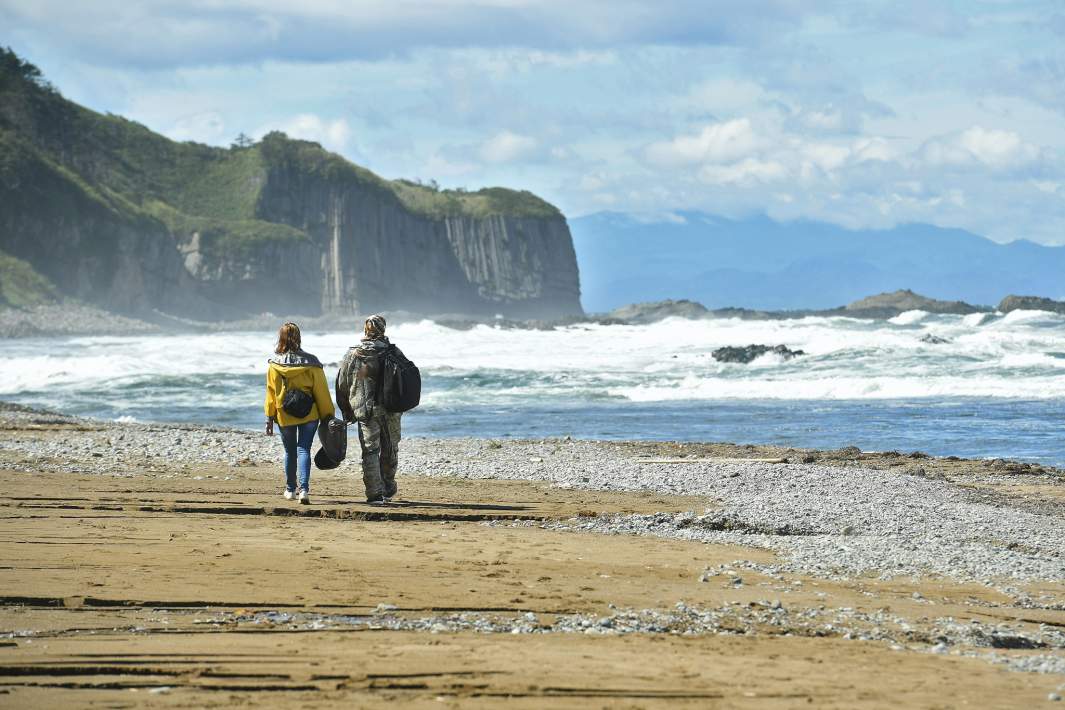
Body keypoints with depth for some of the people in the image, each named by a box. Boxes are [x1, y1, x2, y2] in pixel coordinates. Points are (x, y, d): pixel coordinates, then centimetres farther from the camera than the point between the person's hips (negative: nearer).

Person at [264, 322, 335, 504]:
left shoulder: (273, 365, -6)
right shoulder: (310, 363, -9)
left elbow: (271, 393, -1)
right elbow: (321, 391, -5)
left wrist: (269, 418, 7)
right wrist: (328, 416, 3)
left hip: (284, 415, 1)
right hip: (309, 414, -1)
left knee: (290, 452, 17)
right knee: (304, 450, -1)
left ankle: (291, 489, 27)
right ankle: (304, 488, -18)